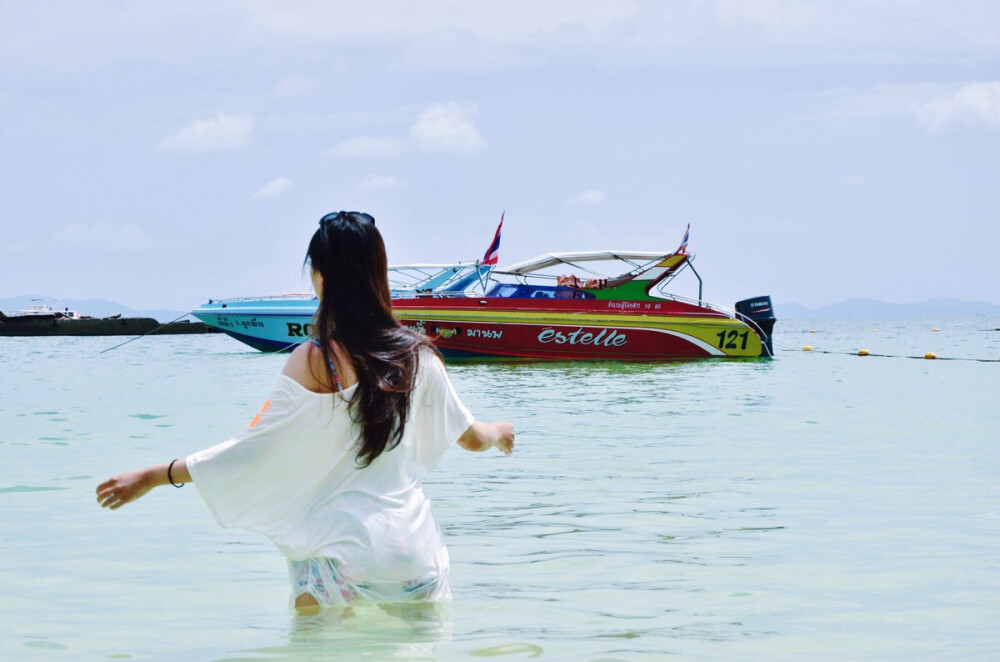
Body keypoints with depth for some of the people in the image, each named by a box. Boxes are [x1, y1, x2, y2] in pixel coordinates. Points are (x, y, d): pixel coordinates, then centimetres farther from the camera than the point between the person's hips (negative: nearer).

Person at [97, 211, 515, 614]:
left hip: (341, 554, -4)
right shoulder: (417, 355, 4)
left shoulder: (314, 362, -9)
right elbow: (472, 438, 17)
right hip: (415, 552, 4)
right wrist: (500, 433, 41)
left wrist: (151, 477, -4)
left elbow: (252, 452, -10)